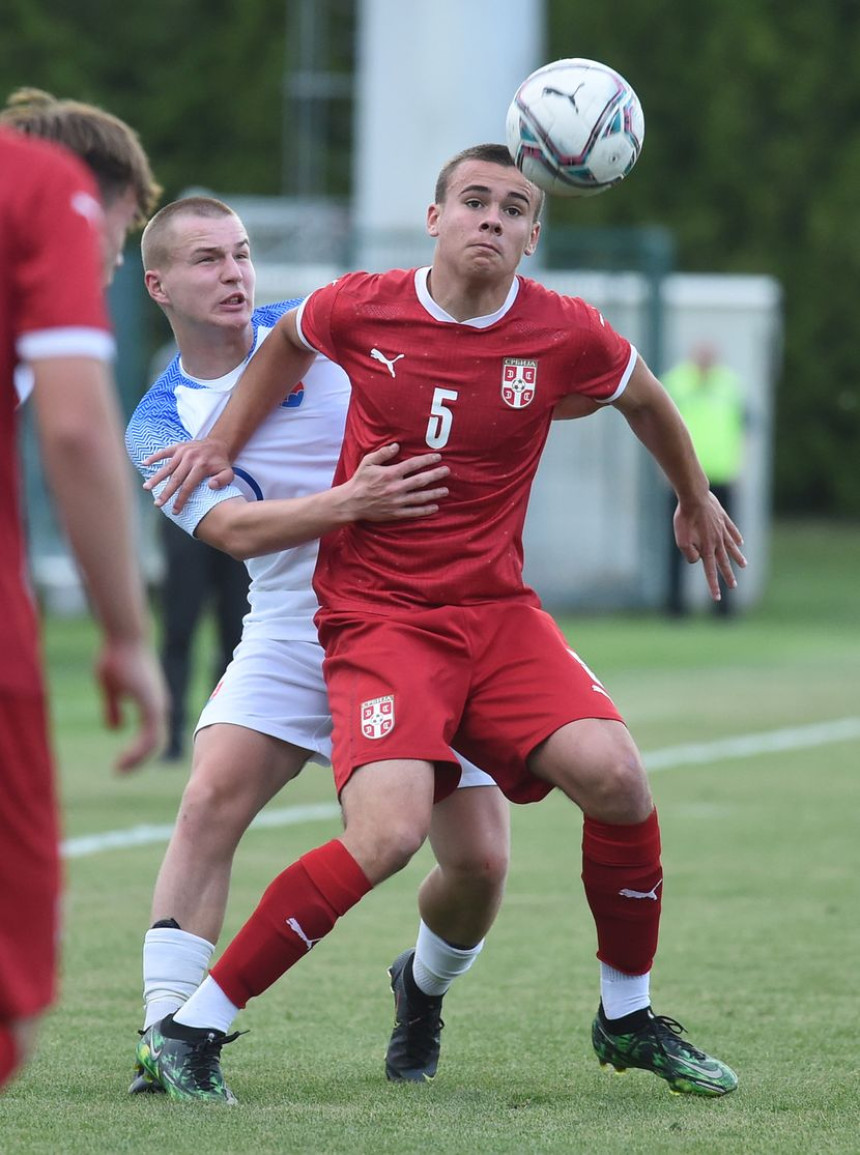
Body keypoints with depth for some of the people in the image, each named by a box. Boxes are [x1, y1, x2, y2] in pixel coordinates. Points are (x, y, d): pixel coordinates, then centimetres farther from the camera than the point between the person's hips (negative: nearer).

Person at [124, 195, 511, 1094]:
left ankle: (423, 985, 28)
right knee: (211, 801, -23)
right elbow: (234, 530, -17)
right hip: (294, 630, 0)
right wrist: (351, 503, -34)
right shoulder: (157, 426, -1)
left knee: (479, 861, -5)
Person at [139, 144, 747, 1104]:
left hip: (497, 609, 3)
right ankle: (187, 1032, -15)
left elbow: (645, 401, 19)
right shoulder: (360, 310, -7)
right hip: (375, 615, -3)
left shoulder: (566, 336, -4)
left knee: (613, 774, -19)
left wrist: (694, 499, 32)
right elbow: (287, 342, 19)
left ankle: (627, 1018, 7)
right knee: (389, 831, -25)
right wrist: (223, 440, 16)